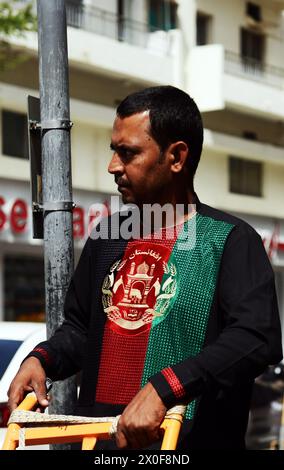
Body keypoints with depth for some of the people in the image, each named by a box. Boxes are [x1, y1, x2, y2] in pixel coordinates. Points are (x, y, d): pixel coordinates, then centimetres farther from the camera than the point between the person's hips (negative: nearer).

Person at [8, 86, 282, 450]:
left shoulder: (229, 240, -7)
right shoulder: (106, 238, 12)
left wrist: (162, 388, -29)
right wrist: (41, 359, 1)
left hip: (191, 438, -5)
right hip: (97, 437, 5)